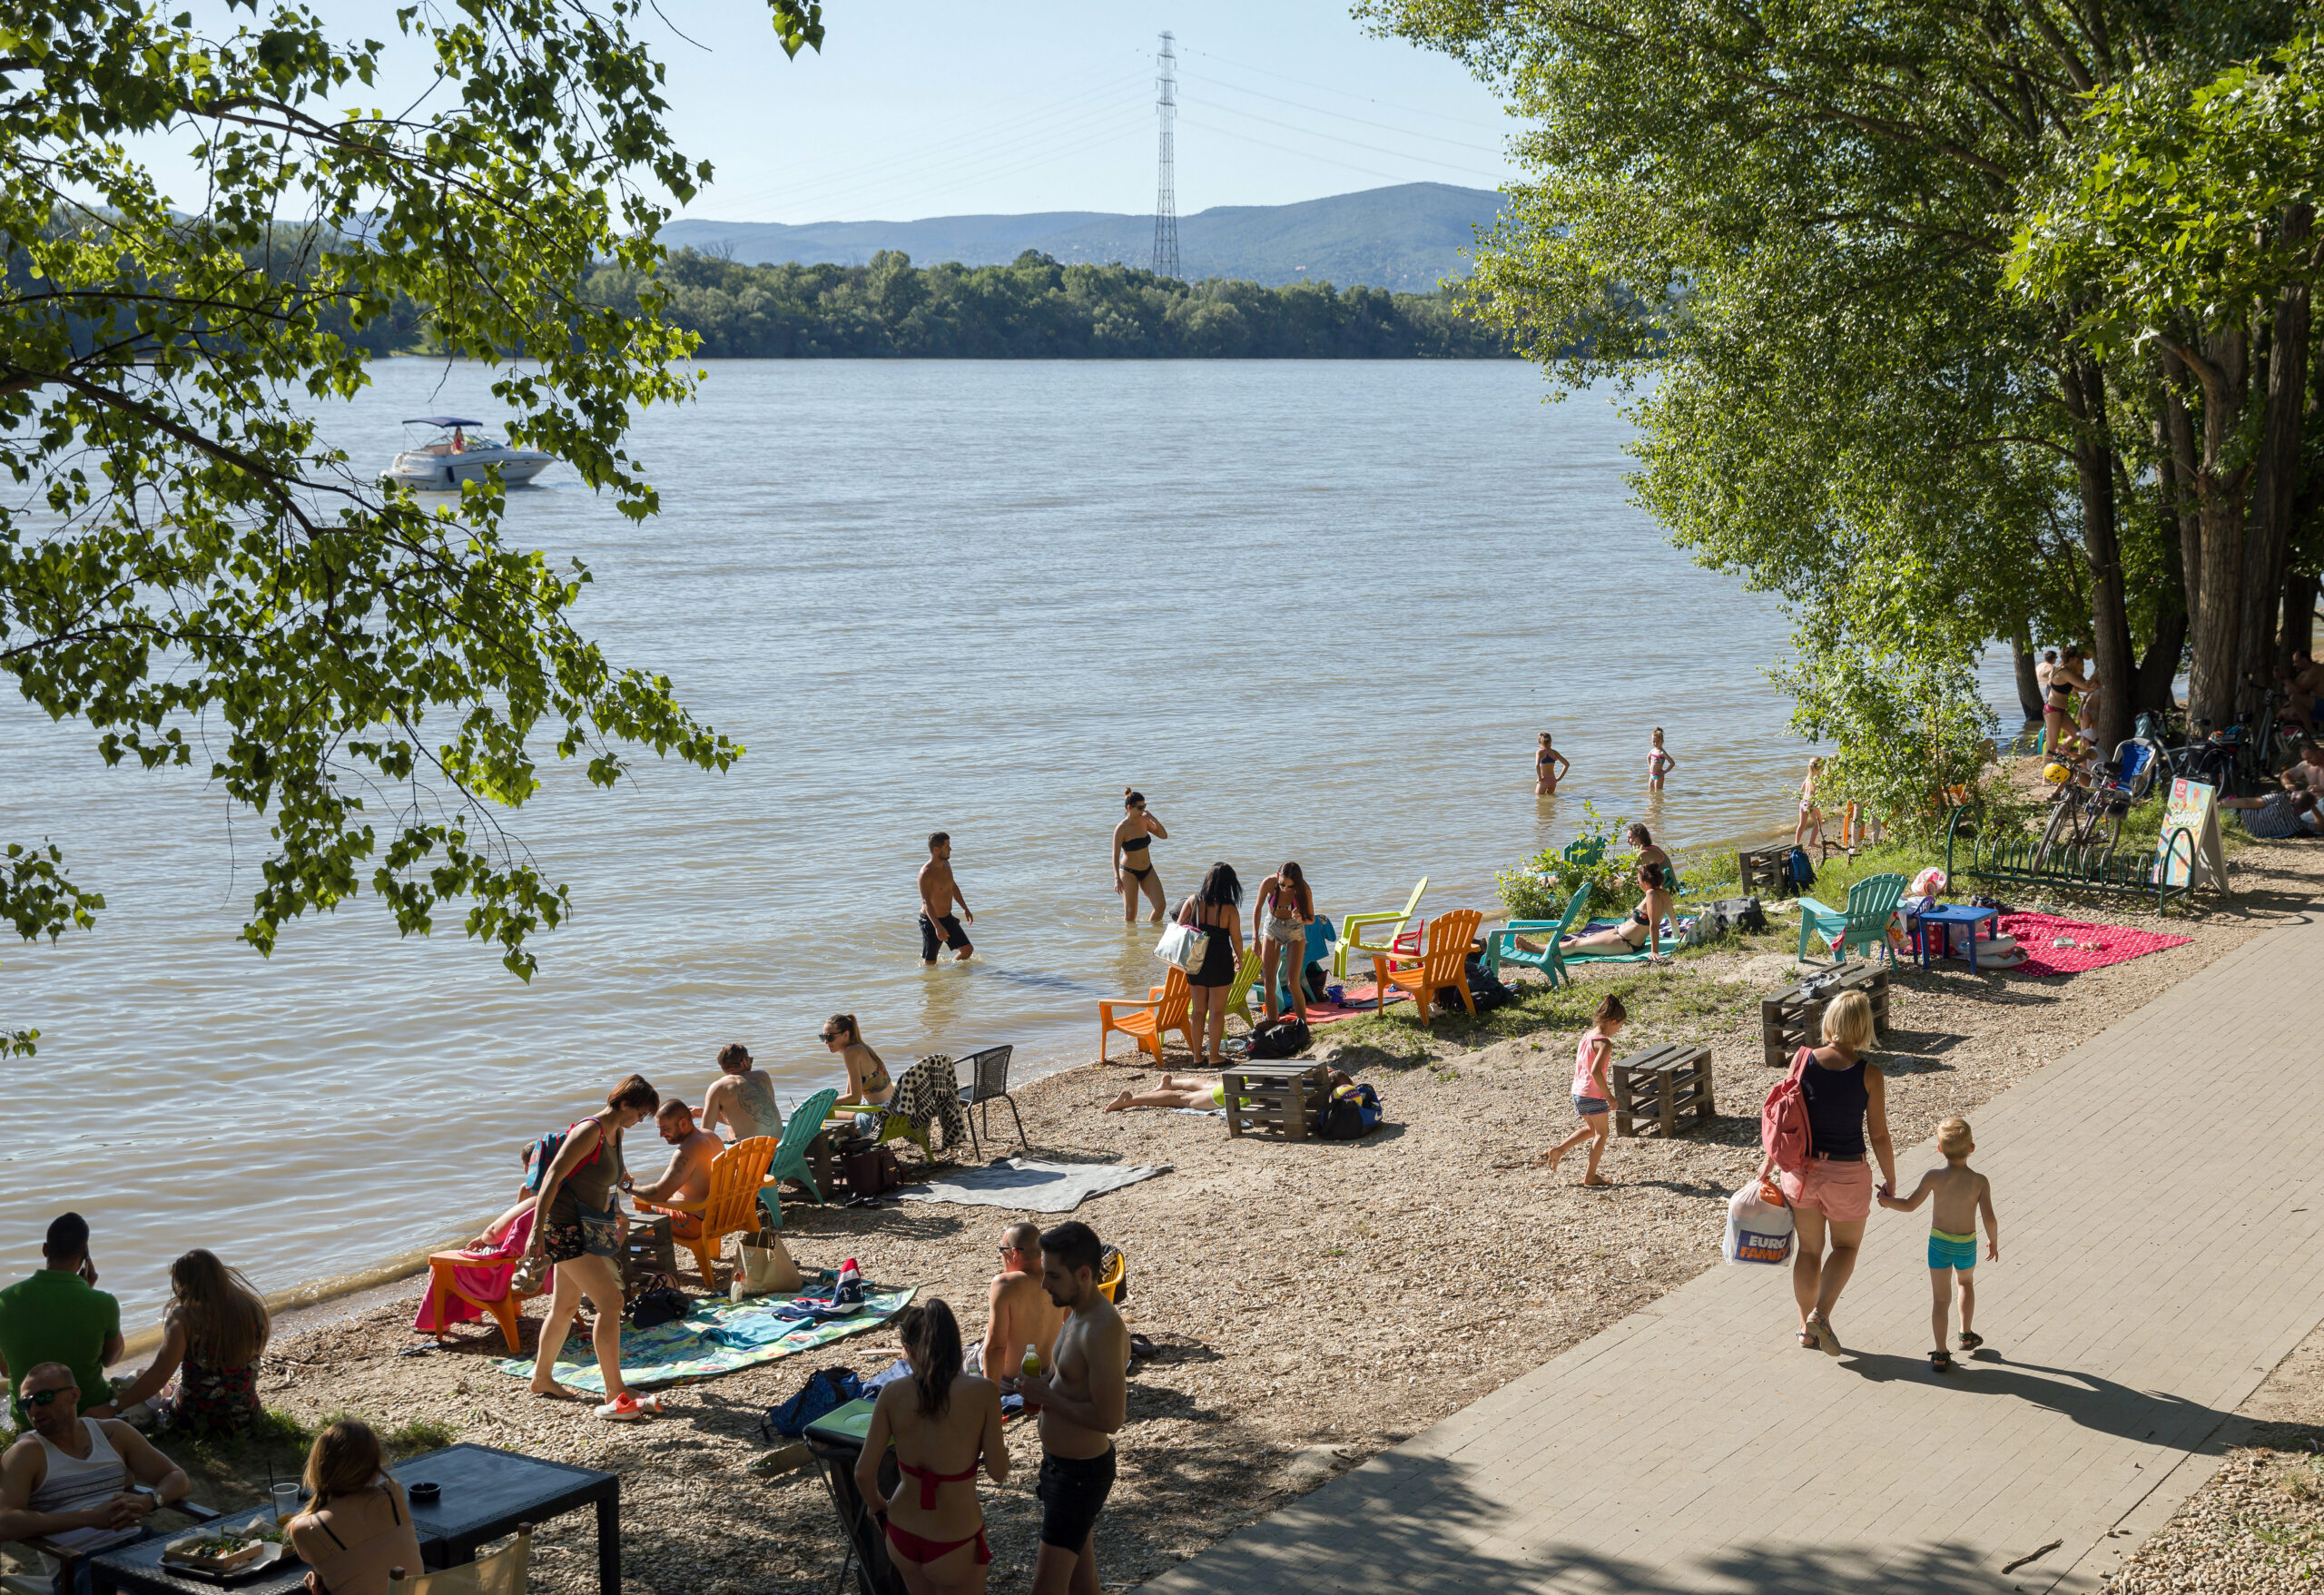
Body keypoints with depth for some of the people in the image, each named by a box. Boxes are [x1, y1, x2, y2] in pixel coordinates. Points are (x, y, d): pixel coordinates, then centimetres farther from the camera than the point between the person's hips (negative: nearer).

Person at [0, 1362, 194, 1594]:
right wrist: (91, 1517, -19)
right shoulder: (27, 1452, 4)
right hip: (75, 1564, -4)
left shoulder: (113, 1433, 18)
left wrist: (147, 1501, -9)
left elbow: (179, 1480, 17)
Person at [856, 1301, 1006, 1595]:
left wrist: (877, 1504, 12)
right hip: (953, 1547, -4)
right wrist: (1001, 1451, 10)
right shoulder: (982, 1391, -18)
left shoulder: (892, 1393, -11)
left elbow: (863, 1474, -9)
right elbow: (998, 1472, -12)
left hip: (901, 1537, 4)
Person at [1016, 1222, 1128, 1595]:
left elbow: (1109, 1417, -30)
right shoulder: (1077, 1315, 4)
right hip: (1061, 1463, 10)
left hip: (1081, 1473, -10)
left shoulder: (1102, 1330, -27)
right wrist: (1044, 1384, 0)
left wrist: (1046, 1395, -21)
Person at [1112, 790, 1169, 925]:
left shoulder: (1144, 821, -1)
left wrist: (1154, 819, -11)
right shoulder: (1121, 829, -18)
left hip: (1147, 870, 5)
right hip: (1129, 873, -5)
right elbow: (1115, 855, -18)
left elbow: (1164, 836, 5)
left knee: (1161, 905, -4)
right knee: (1131, 914, -5)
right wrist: (1117, 878, -28)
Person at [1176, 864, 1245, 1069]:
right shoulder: (1229, 908, -12)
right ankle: (1215, 1056, 8)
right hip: (1219, 961, -4)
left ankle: (1197, 1056, 16)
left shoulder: (1194, 901, -3)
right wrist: (1239, 958, 12)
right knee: (1217, 1010, 5)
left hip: (1195, 959, 4)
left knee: (1198, 1009, 13)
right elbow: (1236, 939, -7)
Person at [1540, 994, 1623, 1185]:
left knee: (1590, 1130, 25)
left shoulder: (1586, 1037, 7)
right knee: (1601, 1133, 9)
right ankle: (1590, 1176, 12)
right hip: (1594, 1096, -8)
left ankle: (1558, 1150, 15)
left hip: (1578, 1092, 8)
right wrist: (1609, 1096, -22)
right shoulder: (1605, 1043, -19)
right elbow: (1595, 1071, -30)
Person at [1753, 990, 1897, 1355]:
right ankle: (1821, 1313, -1)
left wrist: (1769, 1161, 9)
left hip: (1802, 1167, 2)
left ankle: (1807, 1327, 25)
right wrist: (1890, 1179, 5)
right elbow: (1878, 1135, -9)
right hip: (1847, 1171, -2)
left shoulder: (1804, 1061, -9)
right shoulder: (1869, 1074, -14)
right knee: (1846, 1246, 18)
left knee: (1808, 1248, 17)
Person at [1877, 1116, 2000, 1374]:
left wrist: (1888, 1201, 7)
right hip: (1967, 1244, 1)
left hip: (1939, 1242, -1)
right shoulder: (1980, 1182, -15)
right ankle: (1966, 1334, 37)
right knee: (1966, 1283, 31)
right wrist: (1993, 1242, 1)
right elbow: (1989, 1219, -17)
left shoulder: (1934, 1177, -16)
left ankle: (1941, 1354, 2)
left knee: (1941, 1299, 7)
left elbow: (1910, 1205, -12)